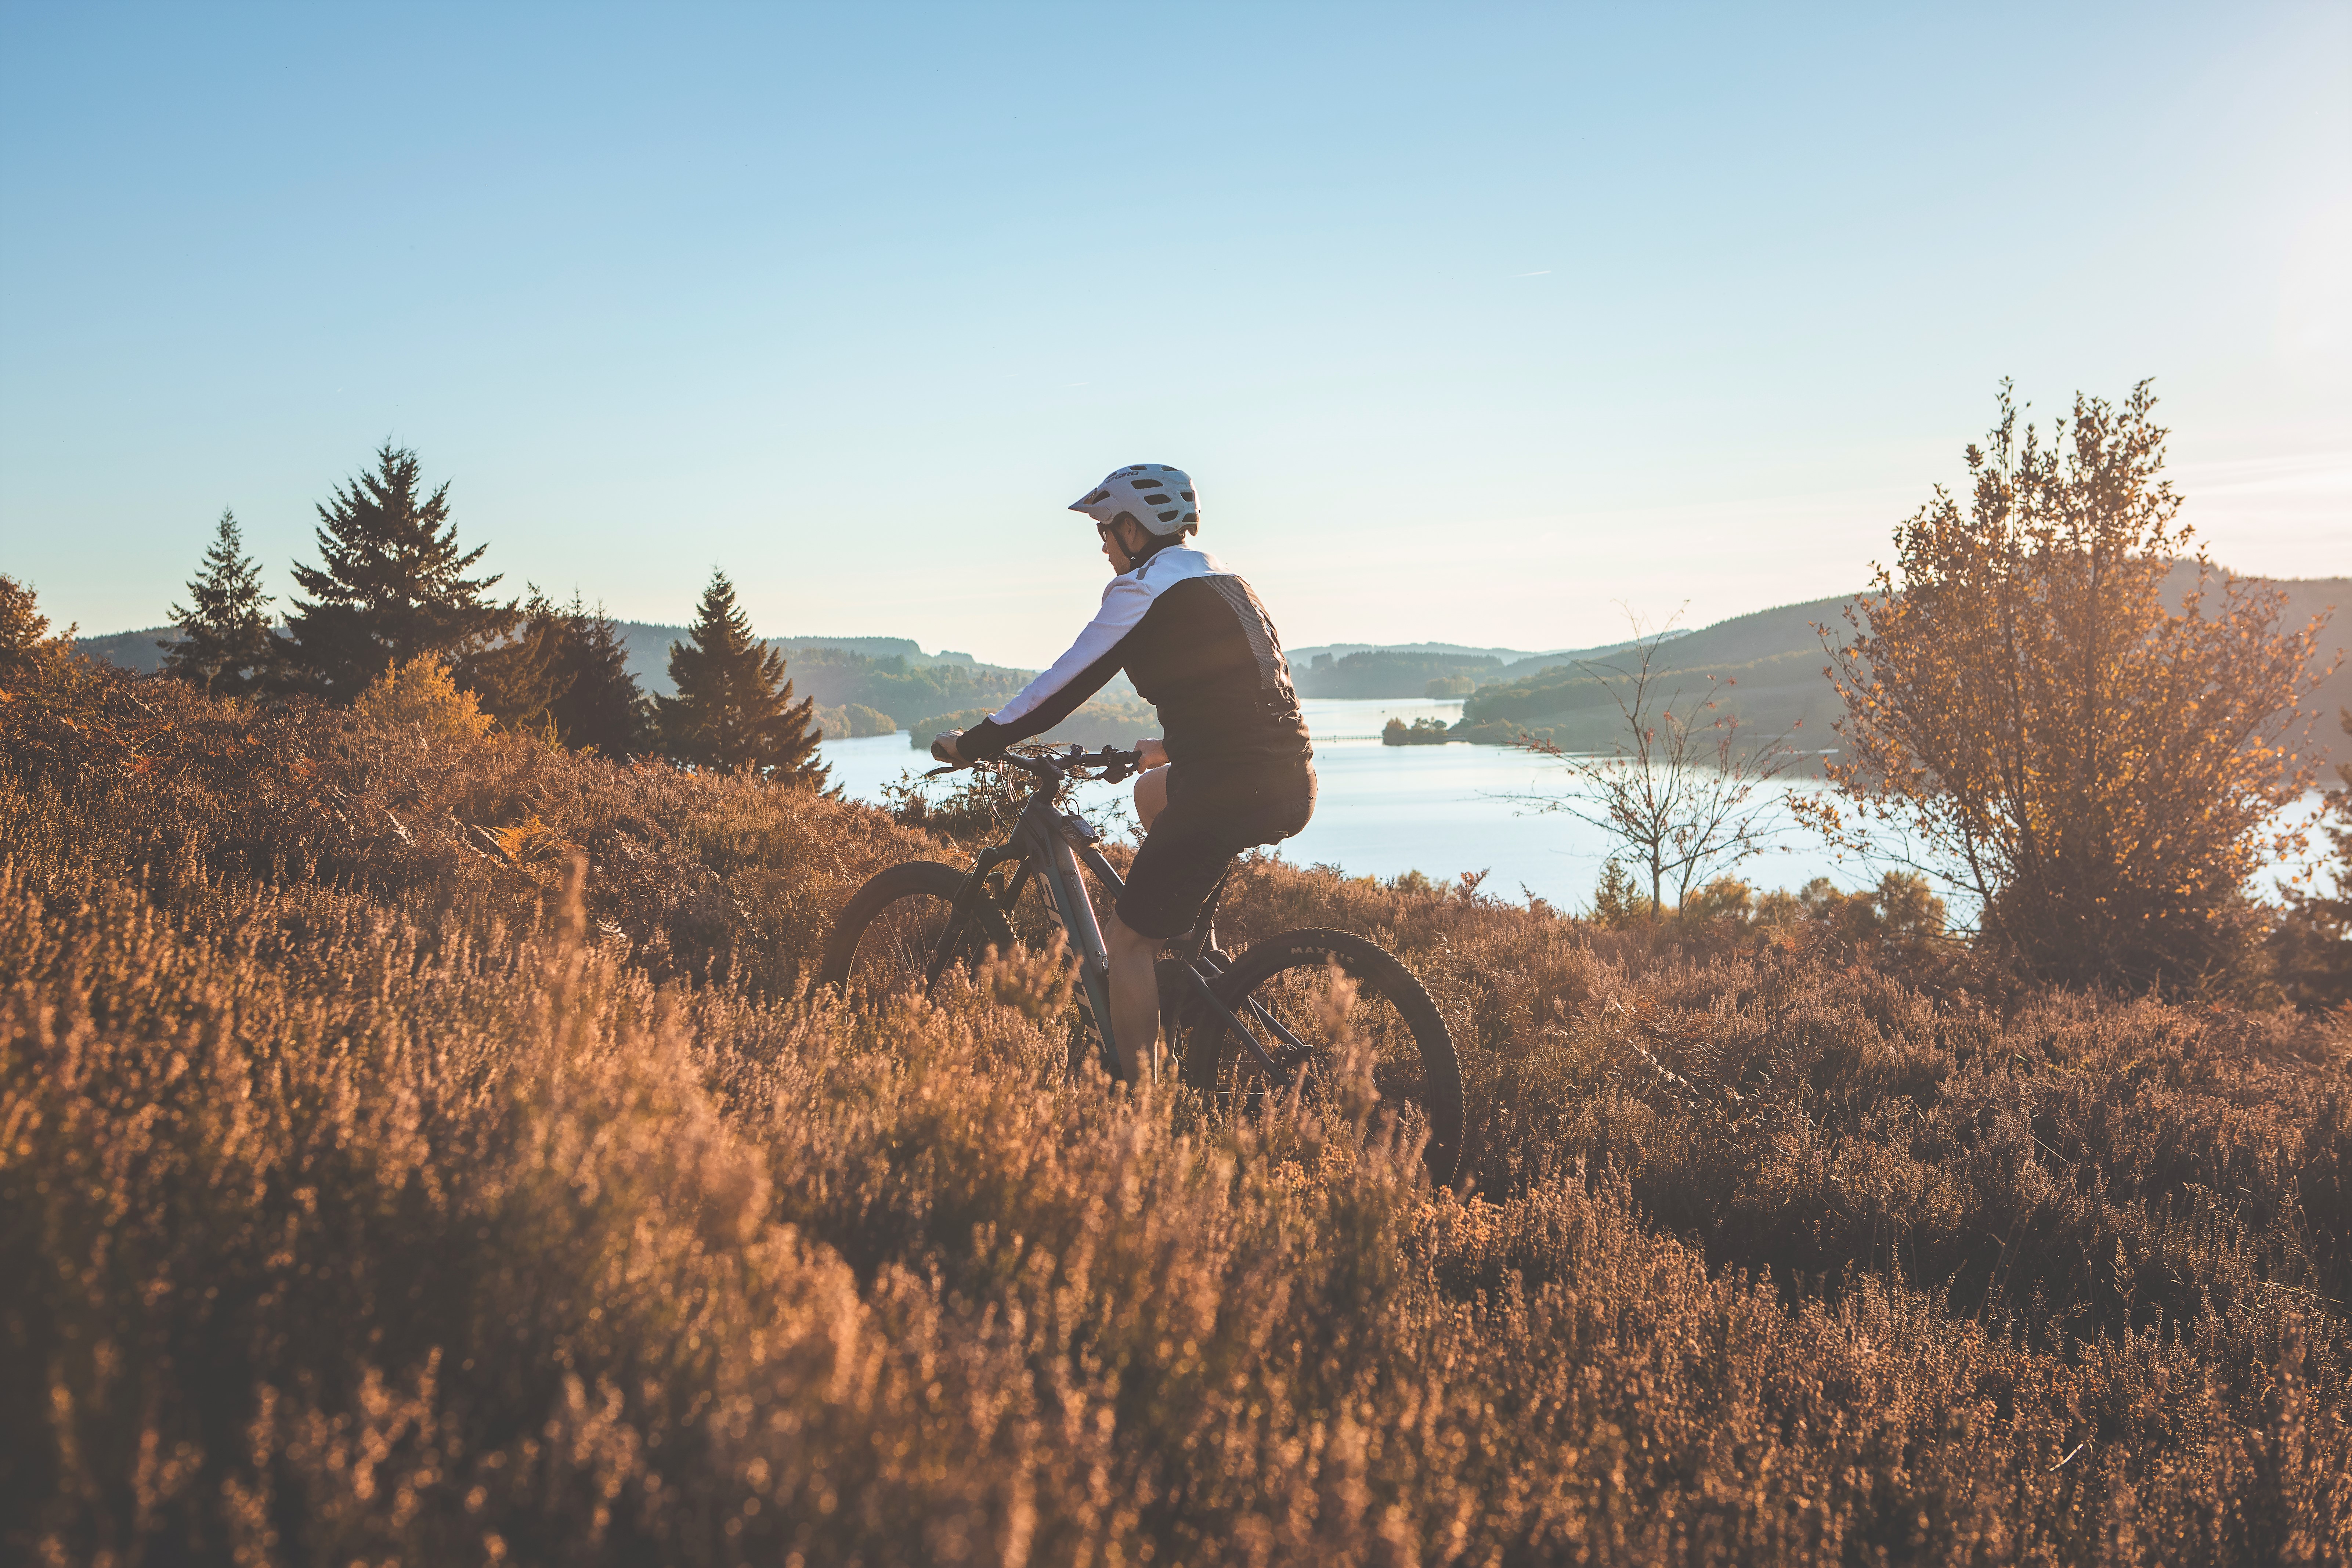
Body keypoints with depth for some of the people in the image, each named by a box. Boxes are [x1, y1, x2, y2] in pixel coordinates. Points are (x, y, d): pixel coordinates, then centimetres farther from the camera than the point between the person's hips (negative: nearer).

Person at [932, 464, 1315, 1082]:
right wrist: (1165, 748, 47)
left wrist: (972, 743, 4)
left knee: (1126, 941, 2)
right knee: (1152, 793, 34)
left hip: (1231, 791, -9)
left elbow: (1063, 687, -6)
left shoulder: (1144, 587, -4)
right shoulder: (1223, 579, 22)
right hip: (1292, 782, 9)